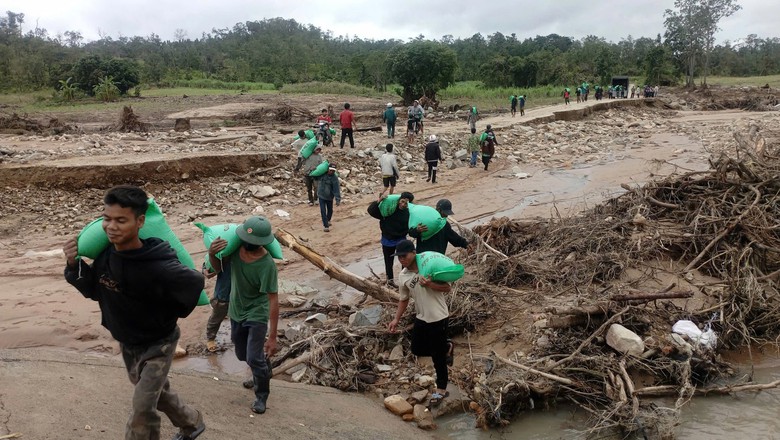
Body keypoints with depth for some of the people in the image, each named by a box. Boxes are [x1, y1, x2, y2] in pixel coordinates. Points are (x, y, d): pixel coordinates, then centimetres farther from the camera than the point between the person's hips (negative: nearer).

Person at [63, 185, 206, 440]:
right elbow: (94, 291, 0)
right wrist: (74, 266, -18)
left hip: (157, 344, -7)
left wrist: (165, 317, -12)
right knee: (156, 392, 25)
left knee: (142, 408, -6)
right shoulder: (105, 254, -16)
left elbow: (195, 282, -22)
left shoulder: (158, 267, -35)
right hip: (126, 343, 7)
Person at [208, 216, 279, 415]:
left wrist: (272, 337, -28)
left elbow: (273, 300, -27)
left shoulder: (267, 264, -30)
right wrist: (212, 254, -24)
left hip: (257, 315, -6)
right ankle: (264, 373, 52)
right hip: (236, 312, 6)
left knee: (254, 358, -6)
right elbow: (218, 268, 1)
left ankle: (262, 395, 22)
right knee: (243, 354, 22)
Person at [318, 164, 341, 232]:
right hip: (321, 196, 1)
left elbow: (336, 189, -22)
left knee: (330, 210, 18)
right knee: (323, 211, -7)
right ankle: (326, 226, -1)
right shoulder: (323, 174, -10)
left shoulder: (335, 178, -19)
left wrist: (338, 200, -27)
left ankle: (328, 220, 47)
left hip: (329, 197, -1)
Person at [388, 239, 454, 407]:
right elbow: (404, 299, 10)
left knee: (437, 356, 4)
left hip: (438, 318, -6)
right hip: (420, 318, 6)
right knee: (418, 350, 14)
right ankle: (445, 347, 39)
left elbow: (447, 288, -12)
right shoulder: (403, 277, -2)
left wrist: (430, 285, -27)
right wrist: (396, 319, 4)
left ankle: (441, 389, 21)